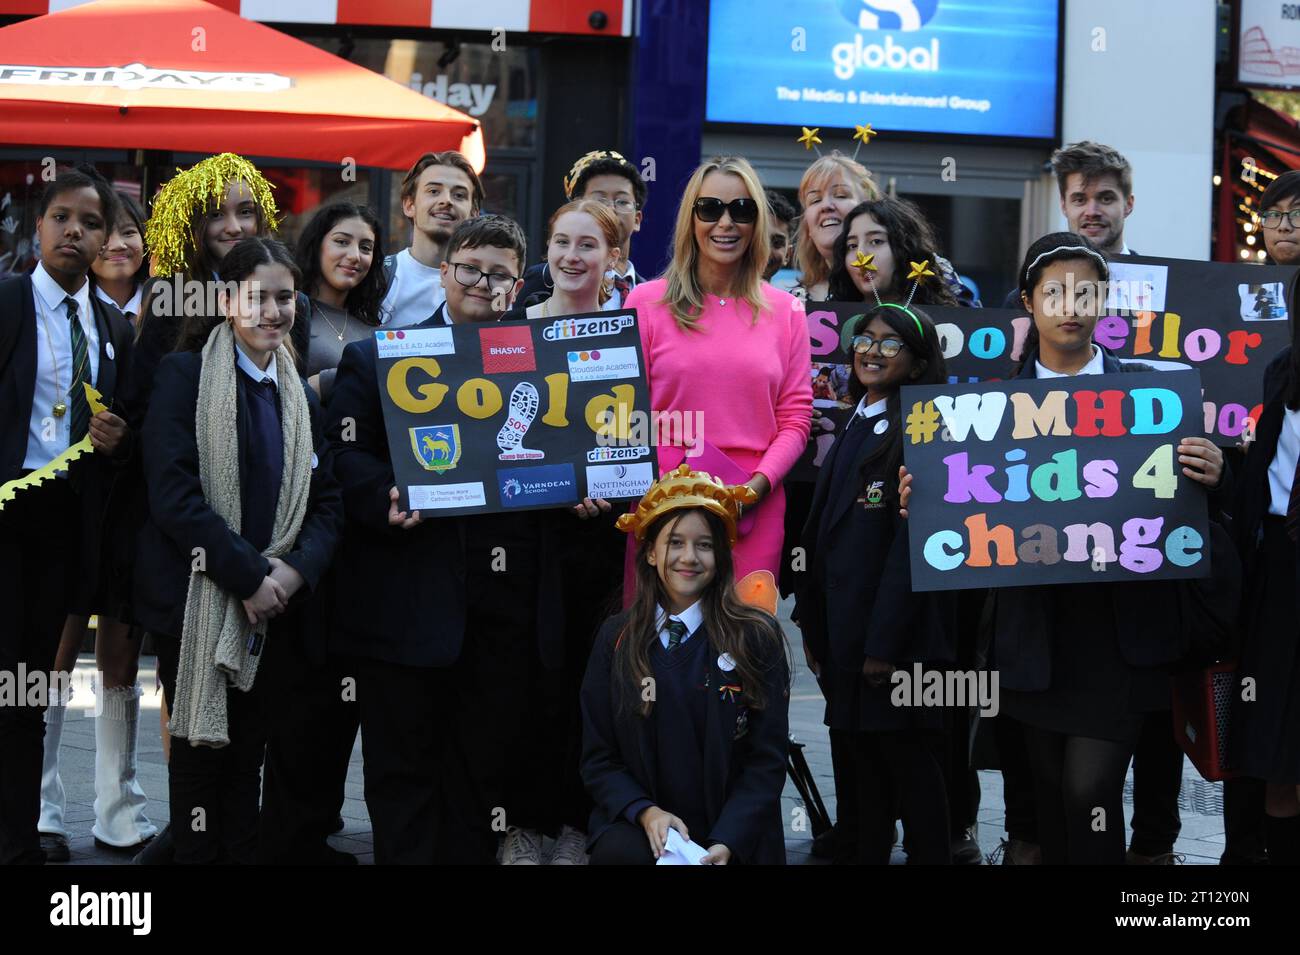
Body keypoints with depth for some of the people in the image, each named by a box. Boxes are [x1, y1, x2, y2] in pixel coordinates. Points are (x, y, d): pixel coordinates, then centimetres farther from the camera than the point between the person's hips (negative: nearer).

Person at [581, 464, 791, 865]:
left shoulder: (758, 636, 2)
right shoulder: (616, 638, 7)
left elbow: (766, 760, -2)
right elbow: (599, 758, 6)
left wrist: (726, 843, -16)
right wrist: (645, 812, -13)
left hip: (735, 839, -1)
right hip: (639, 825, 1)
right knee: (621, 852, -30)